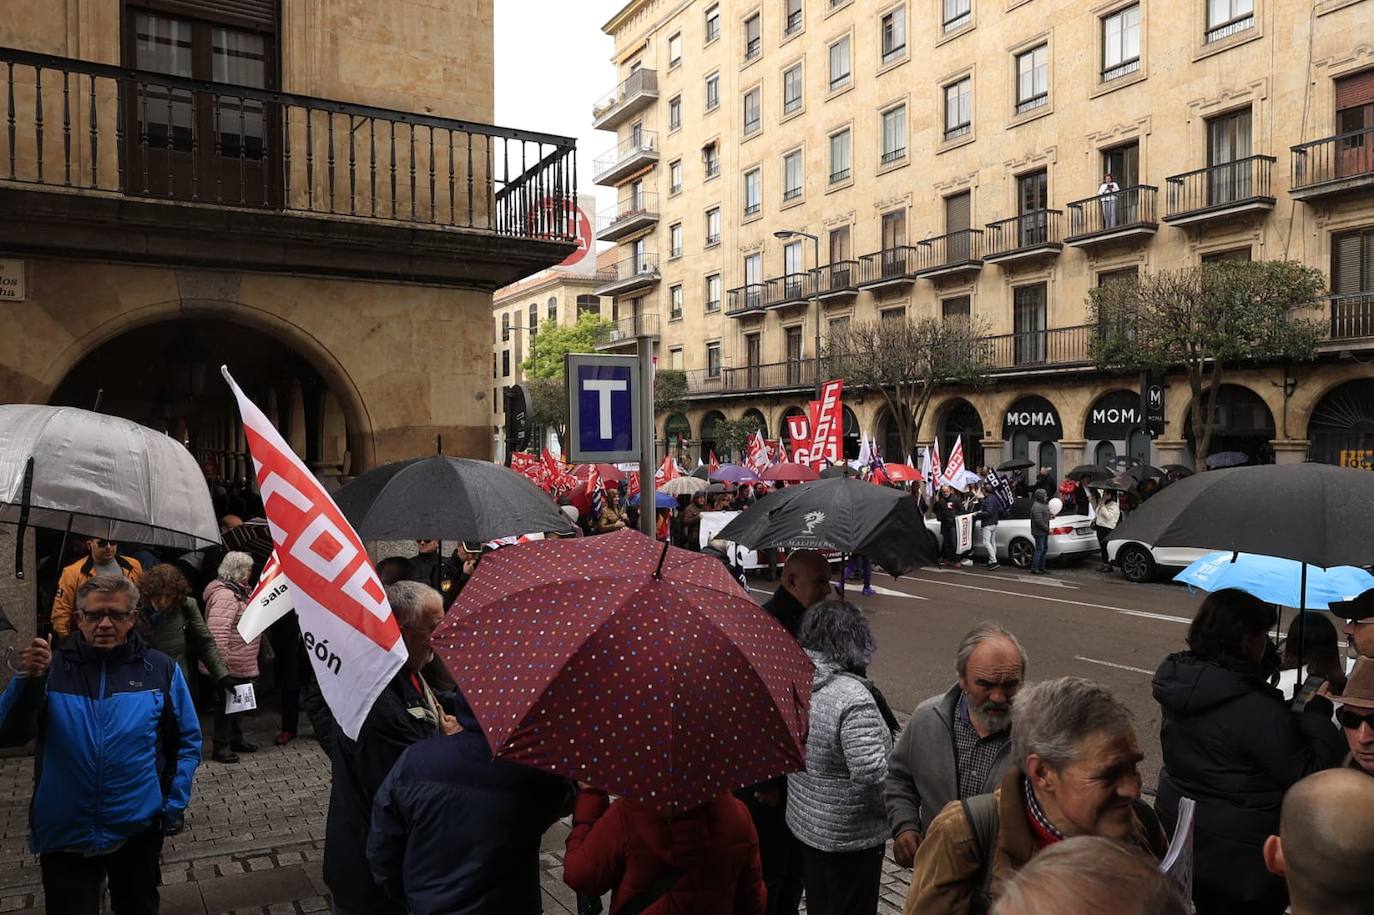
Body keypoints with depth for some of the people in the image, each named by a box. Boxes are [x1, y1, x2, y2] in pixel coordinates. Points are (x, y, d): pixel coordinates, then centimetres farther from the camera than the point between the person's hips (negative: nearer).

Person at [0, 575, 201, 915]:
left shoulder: (161, 670, -3)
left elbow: (188, 742, 3)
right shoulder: (52, 667, -3)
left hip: (138, 831, 1)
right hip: (63, 834, 0)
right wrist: (27, 681, -27)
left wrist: (175, 807, -3)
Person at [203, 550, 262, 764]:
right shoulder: (224, 596, -21)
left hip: (242, 665, 10)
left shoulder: (239, 592, 13)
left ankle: (236, 739, 32)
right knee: (226, 704, 0)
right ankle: (221, 746, 10)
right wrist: (222, 663, -27)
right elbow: (217, 633, -28)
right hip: (229, 666, -10)